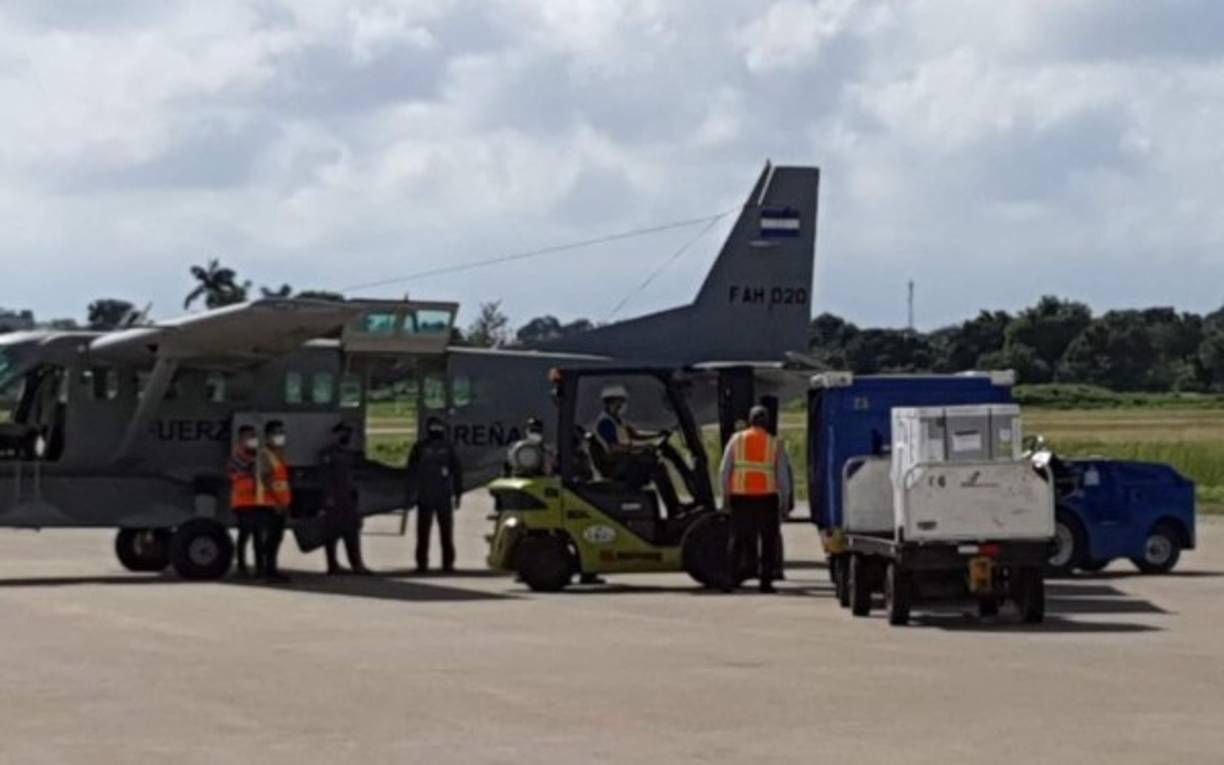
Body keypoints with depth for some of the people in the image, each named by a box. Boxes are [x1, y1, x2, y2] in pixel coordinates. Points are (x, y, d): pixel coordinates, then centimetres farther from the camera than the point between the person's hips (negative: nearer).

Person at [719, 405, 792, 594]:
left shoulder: (736, 440, 5)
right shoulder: (774, 444, 3)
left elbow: (724, 471, 2)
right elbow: (783, 477, 2)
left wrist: (726, 494, 9)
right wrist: (784, 499, 10)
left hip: (740, 497, 1)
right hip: (766, 498, -1)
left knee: (737, 539, 8)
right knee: (768, 541, 8)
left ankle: (730, 579, 0)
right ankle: (766, 581, 3)